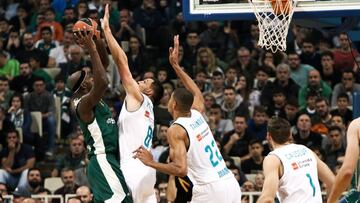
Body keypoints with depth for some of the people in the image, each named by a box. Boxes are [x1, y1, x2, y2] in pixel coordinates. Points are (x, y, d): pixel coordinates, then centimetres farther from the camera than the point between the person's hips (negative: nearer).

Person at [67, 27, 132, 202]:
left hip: (106, 161, 10)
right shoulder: (83, 103, -11)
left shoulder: (92, 99, 16)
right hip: (103, 160, -10)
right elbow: (102, 81, -28)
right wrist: (91, 49, -22)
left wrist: (98, 42, 9)